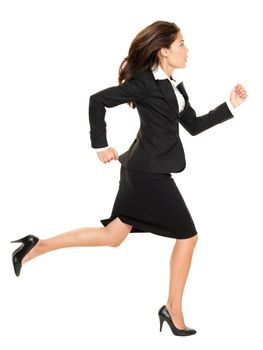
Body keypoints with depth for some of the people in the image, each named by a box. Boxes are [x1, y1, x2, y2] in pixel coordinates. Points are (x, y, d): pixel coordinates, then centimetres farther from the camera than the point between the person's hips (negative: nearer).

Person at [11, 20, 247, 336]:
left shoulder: (175, 85, 14)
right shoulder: (145, 81, -13)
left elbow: (194, 126, 17)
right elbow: (98, 100, -15)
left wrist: (231, 105, 11)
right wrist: (100, 146, -13)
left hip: (144, 170, 9)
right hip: (150, 172, -9)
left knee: (113, 236, 12)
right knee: (187, 236, 1)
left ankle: (38, 246, 14)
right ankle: (173, 310, 14)